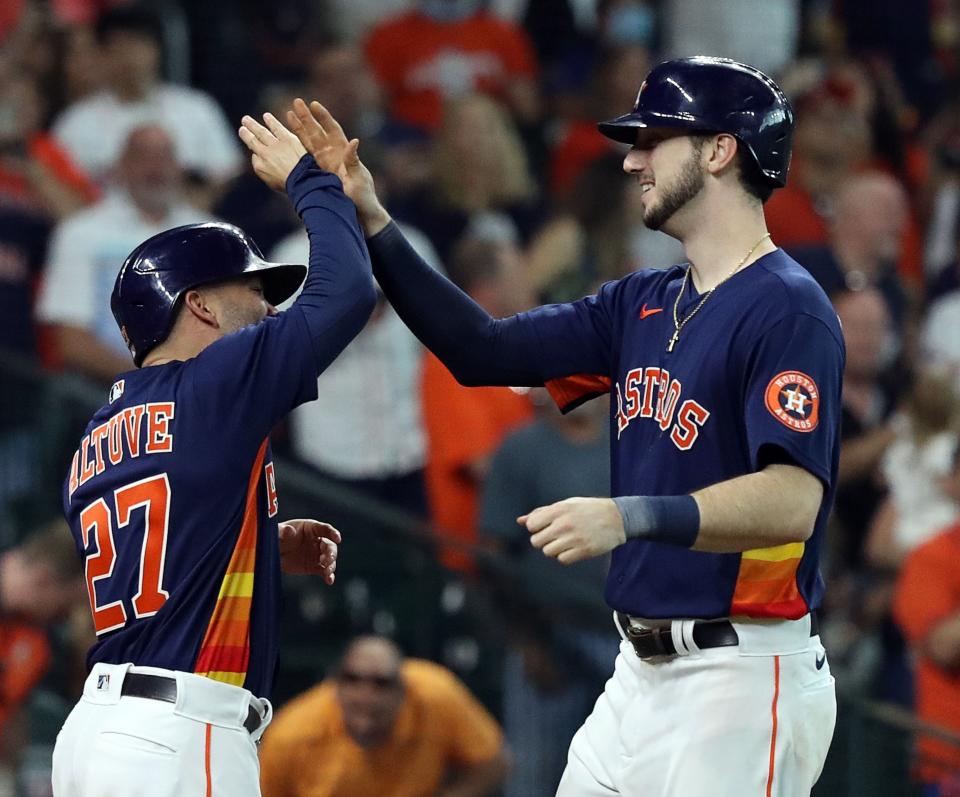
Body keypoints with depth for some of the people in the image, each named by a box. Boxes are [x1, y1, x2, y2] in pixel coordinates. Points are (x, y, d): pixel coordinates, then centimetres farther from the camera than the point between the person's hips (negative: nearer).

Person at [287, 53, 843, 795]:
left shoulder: (787, 310, -13)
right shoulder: (644, 304, 15)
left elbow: (792, 501, -25)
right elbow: (485, 350, 14)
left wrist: (630, 517, -37)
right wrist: (370, 222, 7)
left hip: (740, 678, -9)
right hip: (642, 672, 9)